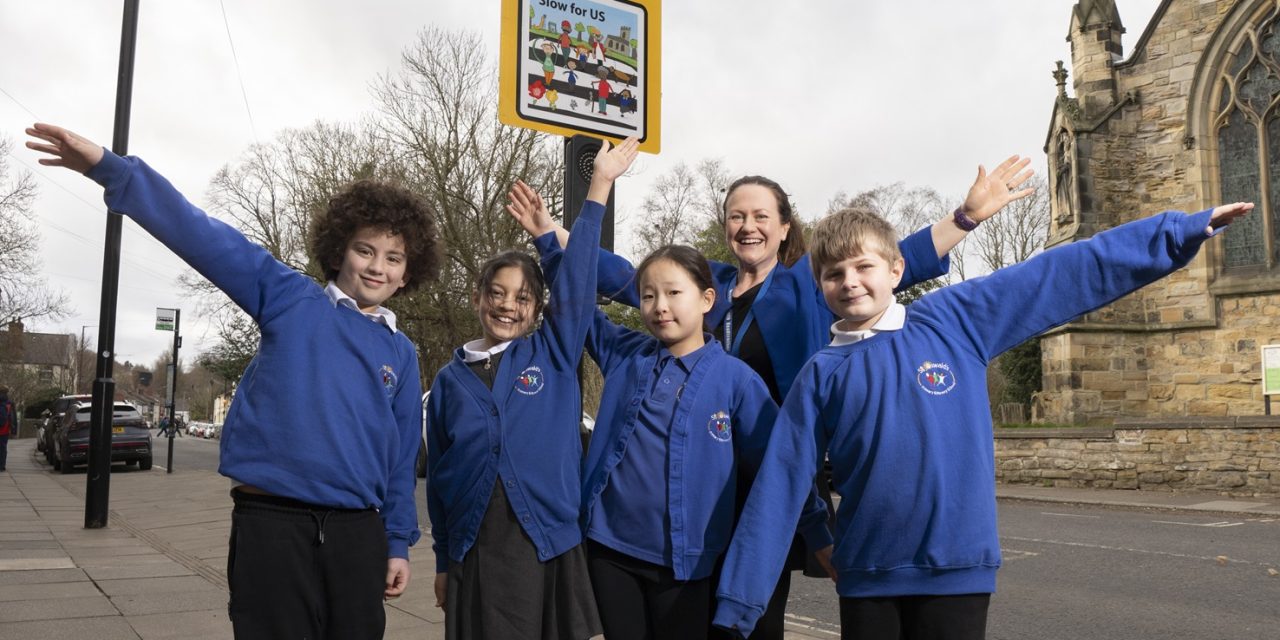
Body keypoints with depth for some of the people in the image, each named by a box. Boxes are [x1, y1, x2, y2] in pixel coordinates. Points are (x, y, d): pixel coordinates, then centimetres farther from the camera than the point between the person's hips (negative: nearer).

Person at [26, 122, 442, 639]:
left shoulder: (402, 353, 12)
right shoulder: (291, 300, 3)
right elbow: (204, 237, -6)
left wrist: (398, 542, 12)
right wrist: (111, 168, -15)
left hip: (357, 531, 4)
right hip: (272, 521, -3)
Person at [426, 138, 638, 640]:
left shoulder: (554, 354, 4)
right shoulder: (451, 379, 8)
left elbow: (577, 279, -6)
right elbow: (438, 475, 11)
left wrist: (599, 184, -11)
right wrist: (442, 561, 11)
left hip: (551, 547, -1)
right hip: (474, 553, 1)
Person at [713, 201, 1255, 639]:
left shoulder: (954, 318, -1)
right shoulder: (821, 375, -1)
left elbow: (1066, 273, 2)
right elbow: (778, 488, -3)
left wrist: (1186, 229, 3)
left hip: (958, 567, 0)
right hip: (866, 575, 1)